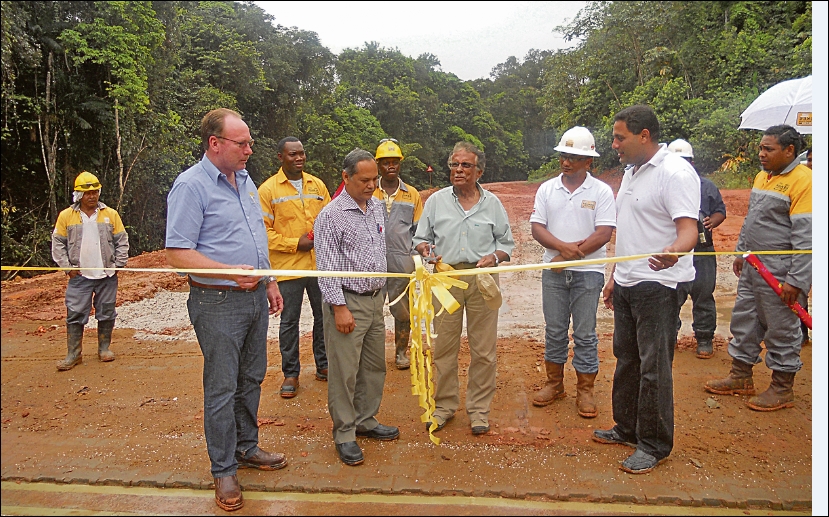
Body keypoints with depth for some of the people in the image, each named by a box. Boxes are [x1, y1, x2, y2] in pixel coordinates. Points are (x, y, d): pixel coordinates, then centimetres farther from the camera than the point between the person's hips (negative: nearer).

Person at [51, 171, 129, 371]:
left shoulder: (111, 214, 2)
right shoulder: (66, 216, 1)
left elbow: (122, 242, 5)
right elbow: (58, 244, 5)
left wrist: (118, 265, -2)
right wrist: (67, 268, -2)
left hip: (107, 276, 1)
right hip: (79, 276, 0)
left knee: (106, 313, 9)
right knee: (75, 315, 1)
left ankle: (104, 348, 22)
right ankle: (73, 354, 10)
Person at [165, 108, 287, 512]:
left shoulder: (244, 180, 11)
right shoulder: (191, 185, -14)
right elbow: (177, 253, -18)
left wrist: (269, 282, 16)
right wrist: (230, 272, -26)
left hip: (254, 297, 8)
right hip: (217, 302, -7)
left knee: (251, 379, 17)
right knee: (222, 388, 3)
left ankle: (246, 448, 34)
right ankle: (224, 471, 18)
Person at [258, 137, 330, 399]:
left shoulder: (317, 185, 10)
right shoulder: (268, 189, -4)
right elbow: (263, 230, -7)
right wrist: (295, 244, -14)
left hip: (320, 263, 4)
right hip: (288, 266, -4)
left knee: (324, 316, 12)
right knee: (289, 321, 6)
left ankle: (324, 366, 29)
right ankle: (291, 374, 19)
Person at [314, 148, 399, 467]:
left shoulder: (377, 207, 9)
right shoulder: (331, 215, -13)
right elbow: (327, 267, -15)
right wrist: (339, 307, -18)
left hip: (375, 299, 7)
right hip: (347, 301, -7)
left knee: (374, 366, 15)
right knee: (344, 371, 0)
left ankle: (366, 421, 31)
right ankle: (344, 434, 14)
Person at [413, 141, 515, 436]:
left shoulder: (492, 204, 8)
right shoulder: (436, 201, 8)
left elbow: (506, 243, 12)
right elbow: (420, 238, 12)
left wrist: (493, 258, -8)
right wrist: (424, 248, -11)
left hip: (482, 279, 0)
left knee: (483, 348, 4)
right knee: (443, 347, 5)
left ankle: (479, 408, 19)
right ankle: (444, 405, 21)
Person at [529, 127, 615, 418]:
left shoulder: (601, 192, -2)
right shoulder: (547, 189, 6)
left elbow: (604, 233, -10)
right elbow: (537, 228, 0)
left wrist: (572, 255, -15)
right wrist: (563, 246, -17)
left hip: (588, 272, -3)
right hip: (553, 272, 3)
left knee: (585, 334, 4)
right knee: (554, 331, 11)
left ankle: (585, 391, 15)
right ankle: (554, 384, 25)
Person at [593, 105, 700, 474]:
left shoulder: (675, 172, -14)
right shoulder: (631, 172, 15)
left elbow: (687, 228, -23)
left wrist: (675, 251, -45)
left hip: (658, 285, -9)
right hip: (627, 285, 9)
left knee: (654, 367, -1)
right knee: (627, 359, 17)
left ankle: (654, 445, 13)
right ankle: (628, 428, 32)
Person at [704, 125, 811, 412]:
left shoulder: (802, 181, -17)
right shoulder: (762, 176, 11)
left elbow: (806, 237, -20)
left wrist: (796, 280, -21)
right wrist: (741, 252, 22)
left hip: (779, 272, -9)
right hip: (752, 266, 9)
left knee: (781, 328, 4)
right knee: (743, 319, 15)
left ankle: (782, 389, 20)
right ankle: (741, 377, 29)